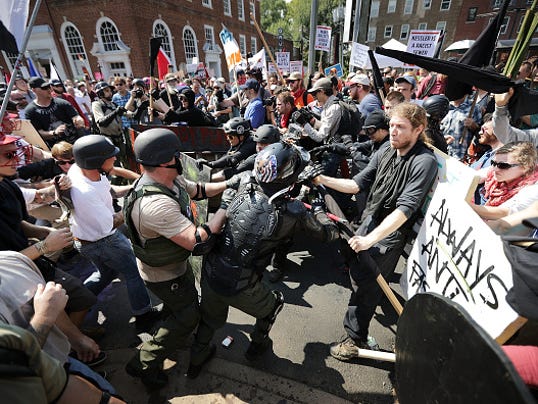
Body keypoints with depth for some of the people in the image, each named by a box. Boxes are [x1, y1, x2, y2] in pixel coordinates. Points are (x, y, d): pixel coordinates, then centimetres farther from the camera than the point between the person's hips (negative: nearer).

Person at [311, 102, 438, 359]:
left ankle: (356, 338, 21)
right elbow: (358, 184, 3)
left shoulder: (424, 162, -18)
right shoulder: (385, 153, 2)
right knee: (355, 270, 22)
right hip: (369, 222, 7)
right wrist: (323, 179, -8)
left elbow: (405, 208, -26)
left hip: (391, 234, -7)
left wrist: (370, 239, -34)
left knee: (365, 285, 0)